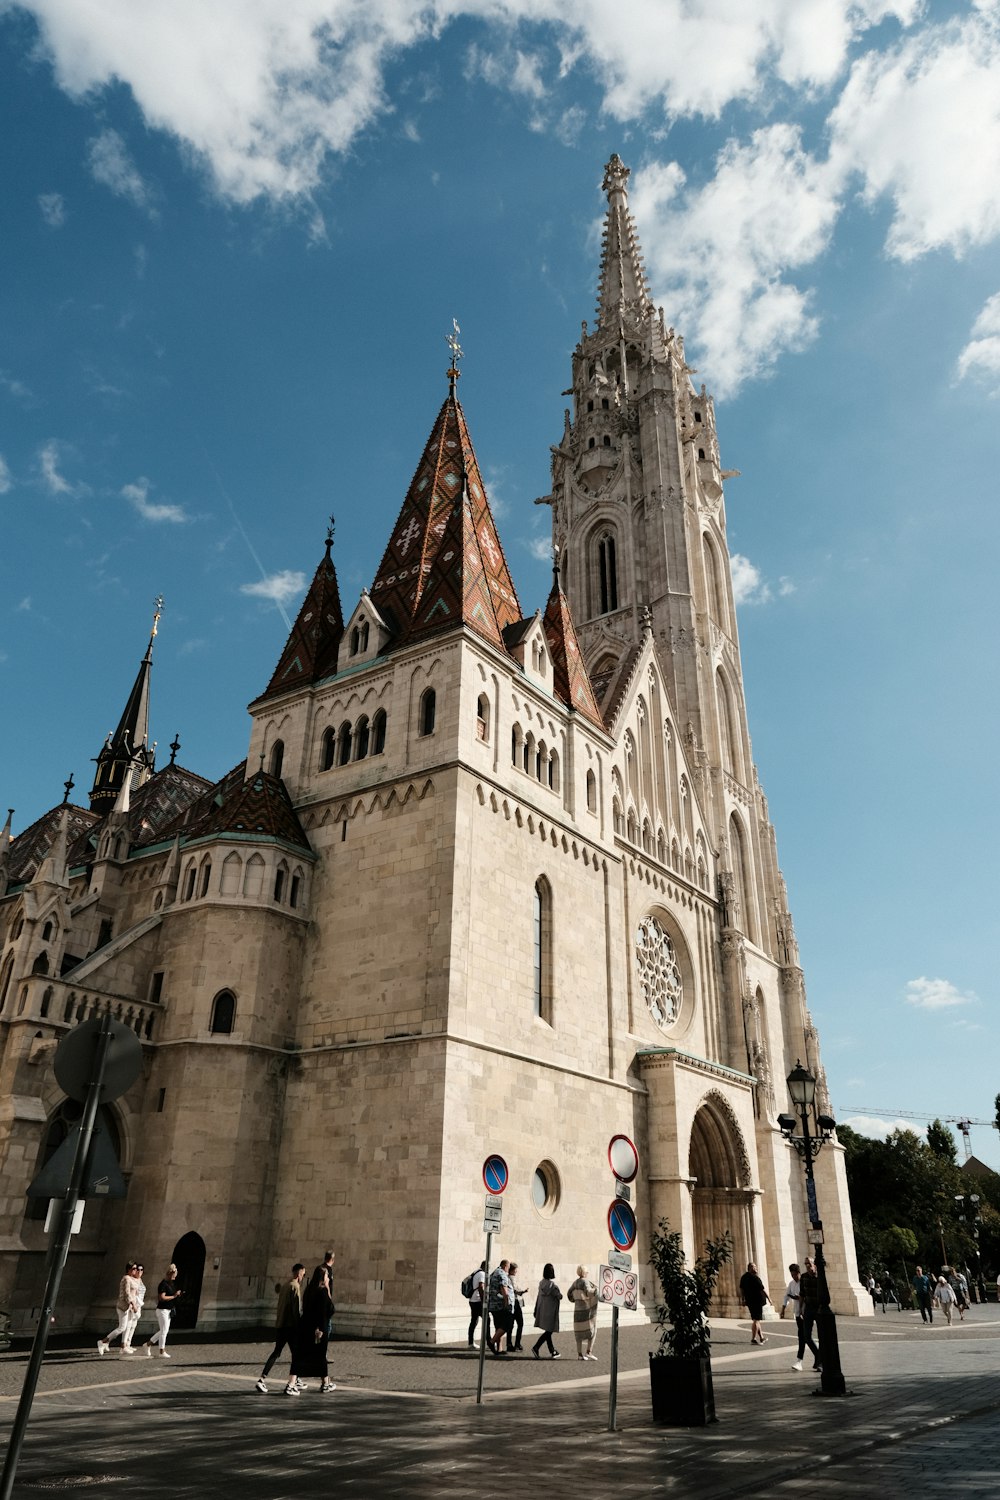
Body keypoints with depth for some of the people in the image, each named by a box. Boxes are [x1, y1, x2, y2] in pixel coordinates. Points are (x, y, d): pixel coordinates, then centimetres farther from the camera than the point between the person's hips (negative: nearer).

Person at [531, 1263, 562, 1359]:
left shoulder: (541, 1283, 2)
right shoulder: (552, 1284, -19)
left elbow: (538, 1297, 8)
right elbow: (559, 1296, -13)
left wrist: (536, 1310, 13)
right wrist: (560, 1295, 10)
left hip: (542, 1310, 8)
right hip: (550, 1311, -8)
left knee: (548, 1331, 15)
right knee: (549, 1331, -2)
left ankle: (553, 1352, 23)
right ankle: (536, 1347, -12)